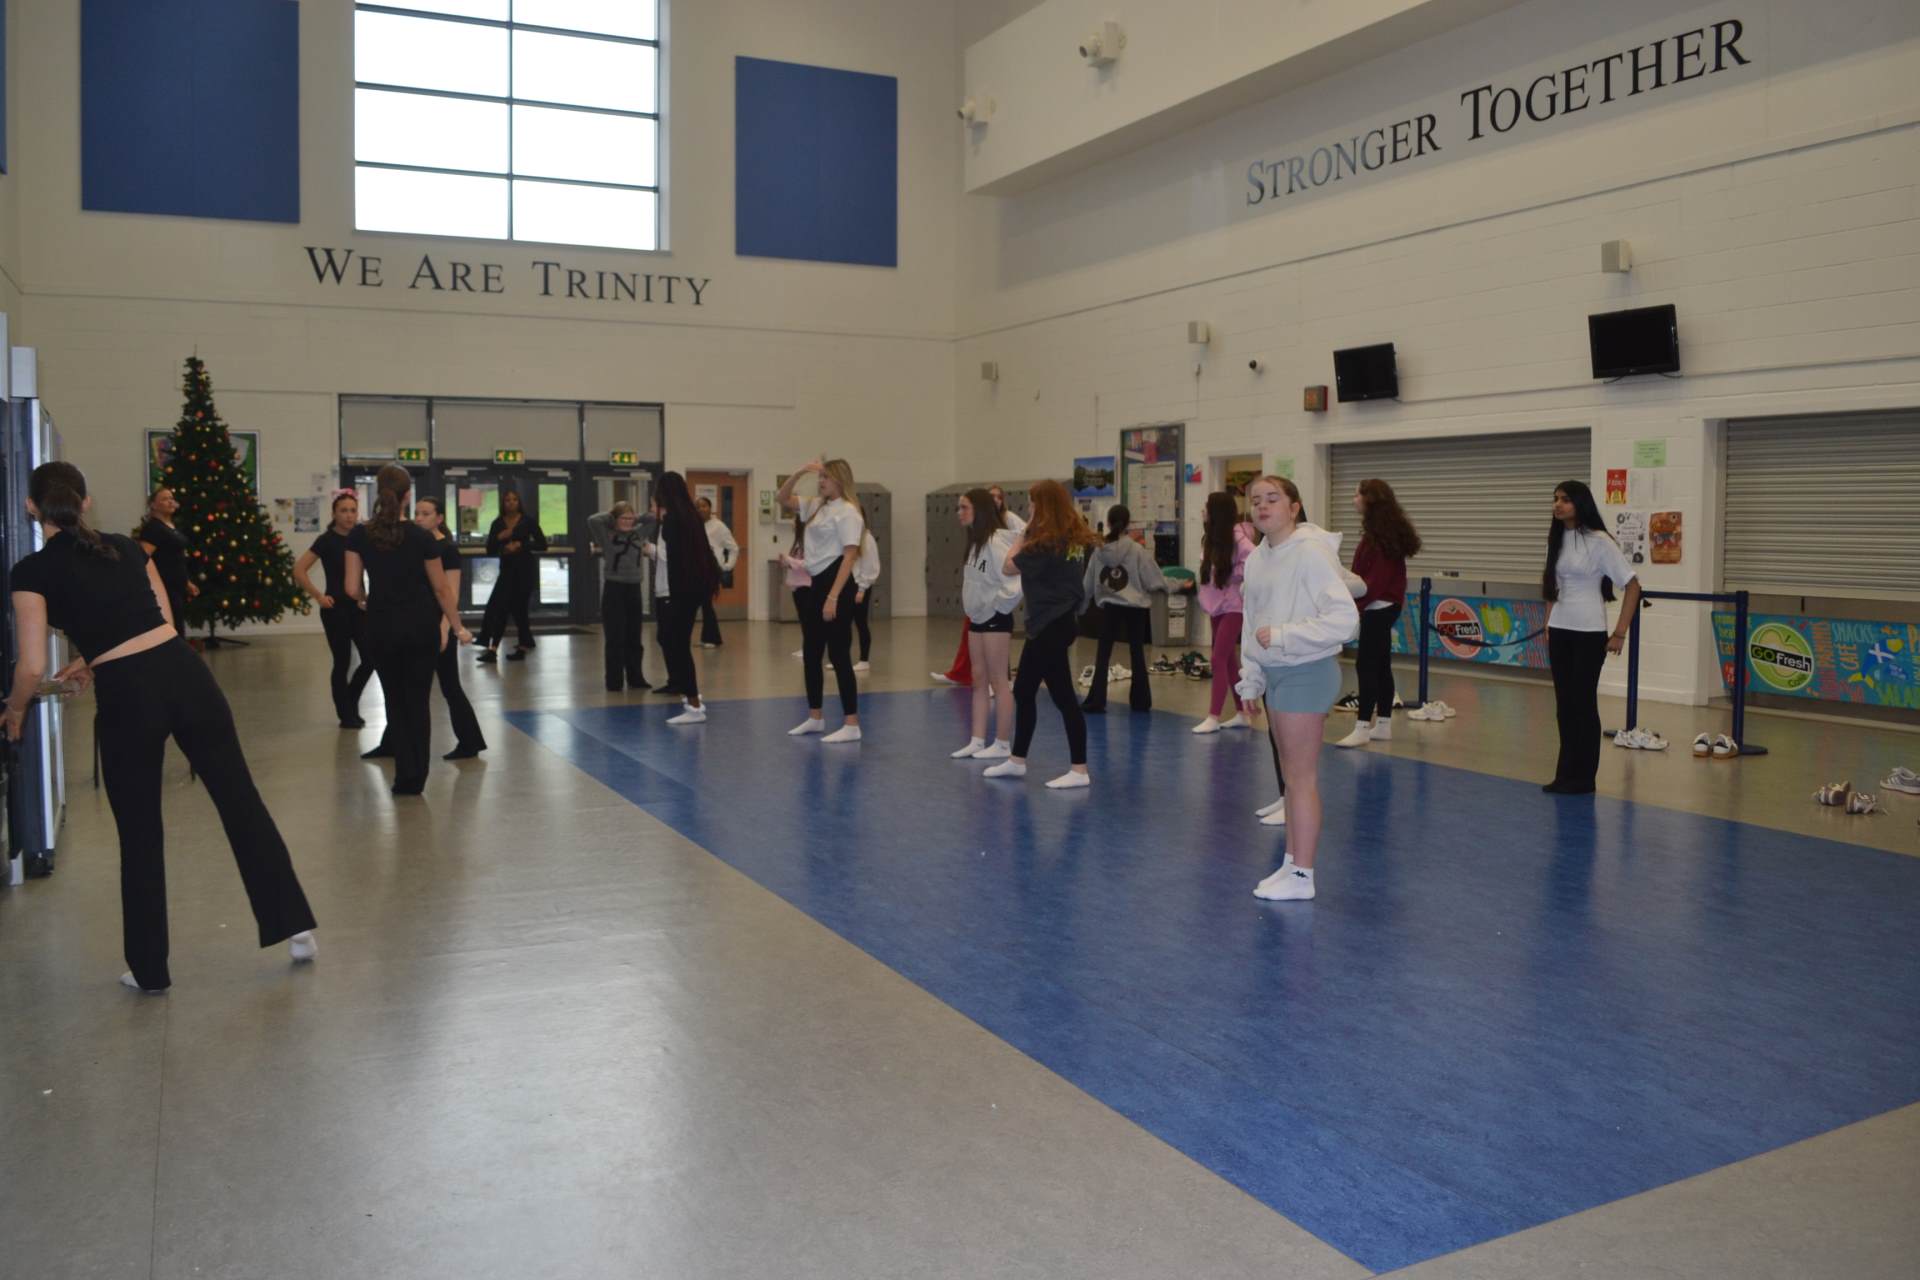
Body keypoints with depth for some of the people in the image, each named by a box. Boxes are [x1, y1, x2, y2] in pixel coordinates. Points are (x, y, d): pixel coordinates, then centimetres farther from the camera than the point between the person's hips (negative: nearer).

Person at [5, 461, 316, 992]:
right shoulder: (126, 547, 14)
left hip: (128, 699, -4)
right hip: (185, 674, 4)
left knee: (140, 835, 10)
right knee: (241, 800, 10)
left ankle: (149, 969, 22)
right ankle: (295, 926, 14)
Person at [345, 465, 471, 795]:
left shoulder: (359, 536, -5)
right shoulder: (422, 537, -9)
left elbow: (353, 589, -5)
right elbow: (441, 588, -3)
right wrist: (458, 627, 7)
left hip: (382, 627, 1)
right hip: (420, 626, -1)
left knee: (395, 700, 14)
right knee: (417, 701, 9)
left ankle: (406, 774, 11)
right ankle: (414, 777, 12)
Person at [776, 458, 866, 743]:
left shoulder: (848, 512, -12)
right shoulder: (816, 507, 13)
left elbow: (849, 557, -17)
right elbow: (783, 499, 19)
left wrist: (833, 597, -22)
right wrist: (800, 472, 2)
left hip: (836, 583, -9)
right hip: (815, 584, 9)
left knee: (839, 656, -7)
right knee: (810, 654, 13)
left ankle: (852, 725, -3)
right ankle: (814, 718, 25)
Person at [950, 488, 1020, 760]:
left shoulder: (996, 540, -18)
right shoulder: (976, 540, 12)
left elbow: (1012, 577, -26)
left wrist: (1000, 604, -15)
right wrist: (971, 602, 8)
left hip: (995, 618, -10)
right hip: (977, 618, 10)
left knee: (998, 682, -3)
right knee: (979, 682, 11)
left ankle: (1003, 744, 4)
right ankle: (977, 742, 16)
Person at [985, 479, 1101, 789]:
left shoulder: (1045, 542, -18)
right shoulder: (1075, 539, 8)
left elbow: (1008, 567, -9)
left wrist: (1019, 539, 4)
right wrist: (1026, 539, 9)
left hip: (1050, 626, -10)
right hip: (1057, 622, 10)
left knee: (1063, 696, -4)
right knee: (1023, 691, 17)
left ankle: (1079, 770, 2)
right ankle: (1017, 761, 27)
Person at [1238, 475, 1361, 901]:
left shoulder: (1311, 552, -17)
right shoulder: (1257, 557, 8)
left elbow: (1344, 618, -23)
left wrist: (1282, 635, -22)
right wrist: (1250, 679, 11)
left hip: (1306, 673, -8)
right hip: (1274, 671, 8)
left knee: (1302, 776, -1)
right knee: (1291, 773, 16)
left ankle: (1301, 876, 8)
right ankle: (1291, 862, 27)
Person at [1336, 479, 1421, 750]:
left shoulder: (1380, 533, -16)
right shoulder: (1389, 530, 12)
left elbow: (1378, 575, -22)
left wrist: (1358, 601, -22)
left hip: (1378, 607, -10)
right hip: (1385, 606, 10)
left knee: (1366, 665, -9)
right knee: (1381, 666, 12)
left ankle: (1363, 727, -9)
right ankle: (1383, 724, 17)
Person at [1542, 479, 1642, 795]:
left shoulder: (1598, 541, -11)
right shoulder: (1556, 539, 7)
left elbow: (1632, 585, -9)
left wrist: (1620, 632, -11)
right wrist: (1548, 622, 13)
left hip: (1589, 634, -6)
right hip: (1559, 632, 6)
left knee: (1583, 704, 0)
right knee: (1564, 704, 8)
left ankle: (1582, 778, 8)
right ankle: (1565, 775, 14)